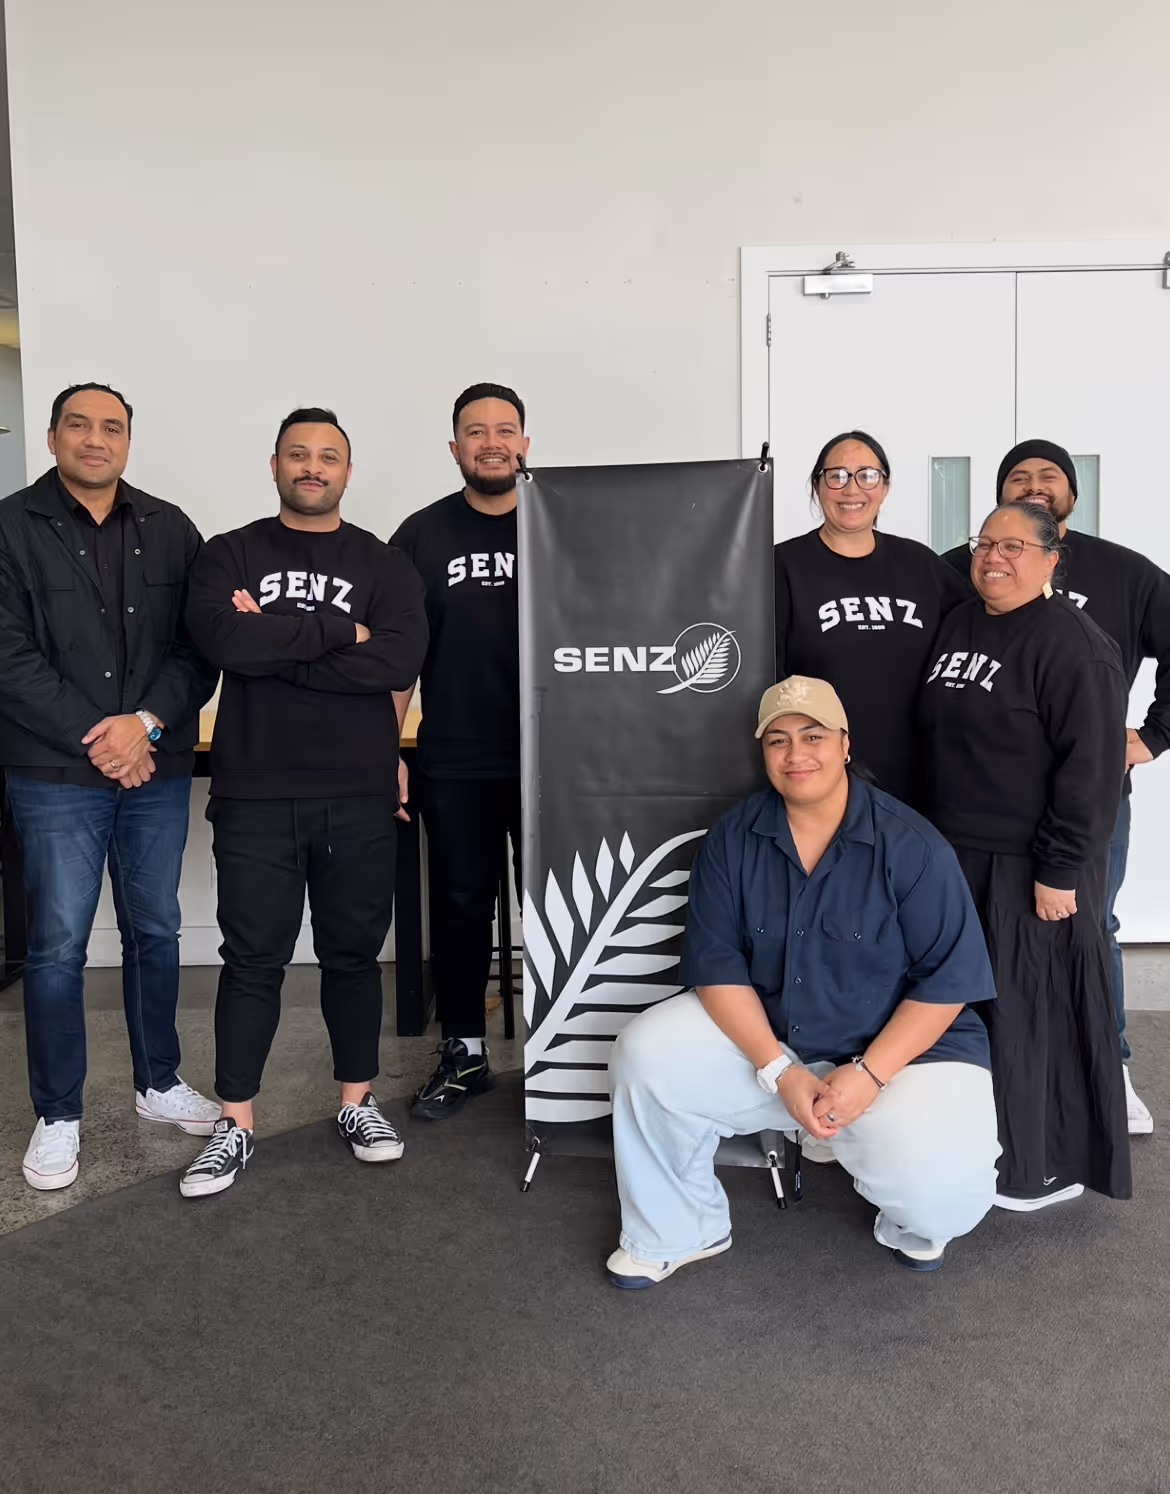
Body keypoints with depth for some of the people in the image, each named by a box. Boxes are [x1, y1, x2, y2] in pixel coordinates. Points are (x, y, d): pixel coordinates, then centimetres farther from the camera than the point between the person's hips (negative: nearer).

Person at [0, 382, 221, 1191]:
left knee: (156, 931, 13)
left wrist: (148, 723, -13)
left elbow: (199, 646, 2)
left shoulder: (170, 530, 7)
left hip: (159, 771, 3)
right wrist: (98, 742, -13)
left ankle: (160, 1083, 30)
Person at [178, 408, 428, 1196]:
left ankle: (358, 1102, 27)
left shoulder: (384, 563, 6)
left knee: (354, 951, 11)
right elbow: (225, 640, -14)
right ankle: (237, 1126, 16)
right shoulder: (231, 555, 6)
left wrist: (275, 644, -12)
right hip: (255, 794, -1)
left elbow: (400, 659, -12)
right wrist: (338, 631, -13)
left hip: (360, 795, 1)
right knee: (253, 959, 5)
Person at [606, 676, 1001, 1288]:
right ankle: (675, 1231, 6)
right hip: (762, 1034, 3)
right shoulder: (733, 838, -5)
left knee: (945, 1197, -26)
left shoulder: (910, 843, -14)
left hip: (901, 1046, -2)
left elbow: (948, 977, -12)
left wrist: (868, 1074, -20)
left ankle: (910, 1224, 16)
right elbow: (716, 962, -8)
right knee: (646, 1056, -18)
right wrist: (781, 1072, -18)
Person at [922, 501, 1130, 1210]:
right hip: (960, 855, 8)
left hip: (1032, 865, -7)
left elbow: (1093, 765, -17)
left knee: (1035, 1012, 3)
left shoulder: (1072, 642, -13)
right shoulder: (958, 625, 11)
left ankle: (1050, 1165, 21)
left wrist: (1060, 871, -19)